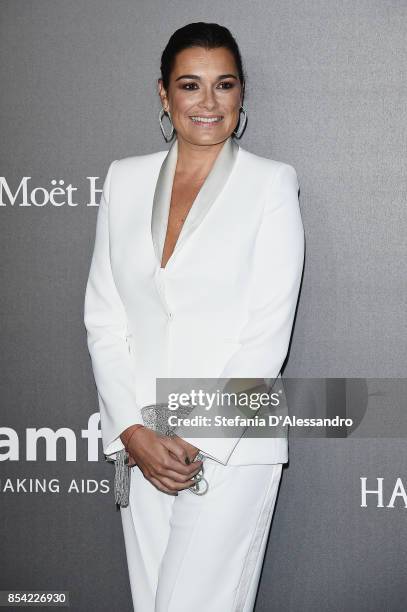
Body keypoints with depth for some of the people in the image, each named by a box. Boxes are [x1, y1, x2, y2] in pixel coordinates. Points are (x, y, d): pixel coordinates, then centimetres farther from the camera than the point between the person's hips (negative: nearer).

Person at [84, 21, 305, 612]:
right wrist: (135, 432, -6)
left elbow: (268, 333, -8)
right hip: (141, 445, 4)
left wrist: (200, 442, -13)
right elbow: (103, 316, 5)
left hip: (231, 447, -4)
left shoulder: (271, 184, -3)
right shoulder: (125, 179, 8)